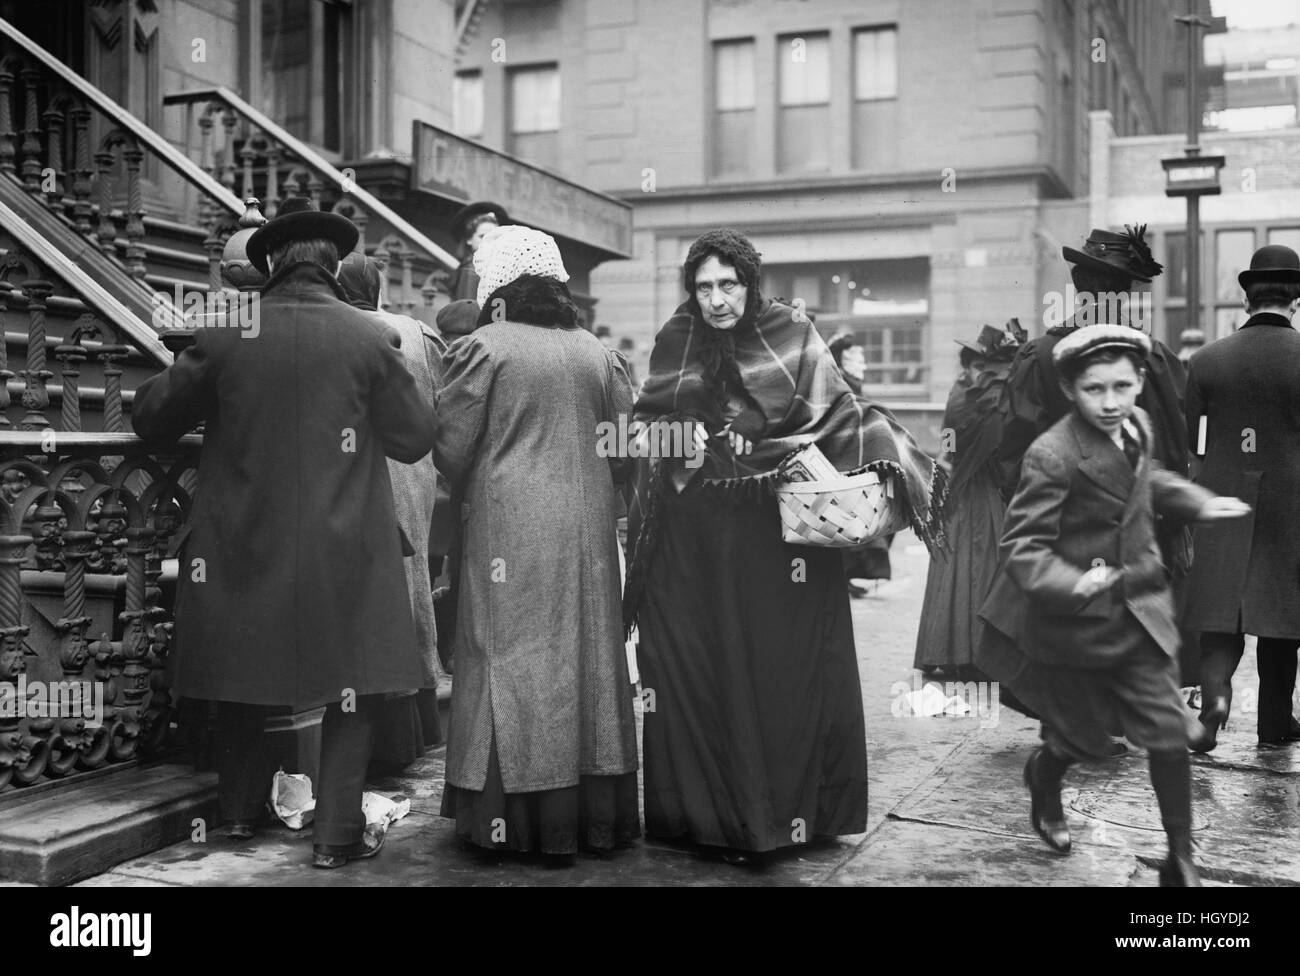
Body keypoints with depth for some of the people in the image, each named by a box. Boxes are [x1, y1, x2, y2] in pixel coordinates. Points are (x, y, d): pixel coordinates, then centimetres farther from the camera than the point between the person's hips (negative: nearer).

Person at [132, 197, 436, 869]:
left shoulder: (224, 336, -5)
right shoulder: (369, 339, -10)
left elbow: (150, 416, 4)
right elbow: (416, 439, -1)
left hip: (243, 547, 3)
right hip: (344, 554, -2)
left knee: (243, 681, 19)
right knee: (350, 686, 10)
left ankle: (241, 809, 34)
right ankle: (336, 832, 12)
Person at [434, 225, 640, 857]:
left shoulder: (484, 347, -5)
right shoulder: (596, 353, 8)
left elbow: (451, 444, -6)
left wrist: (469, 490, 14)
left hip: (509, 526, -4)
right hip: (587, 526, 4)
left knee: (515, 663, 2)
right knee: (587, 658, 11)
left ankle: (516, 818, 6)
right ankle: (594, 812, 19)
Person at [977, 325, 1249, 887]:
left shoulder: (1139, 425, 1)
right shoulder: (1052, 456, -23)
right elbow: (1022, 544, -23)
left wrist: (1198, 503, 16)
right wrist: (1071, 586, -38)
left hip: (1138, 609, 5)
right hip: (1074, 617, -5)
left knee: (1168, 731, -2)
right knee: (1087, 738, 10)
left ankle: (1180, 862, 14)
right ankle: (1045, 779, 47)